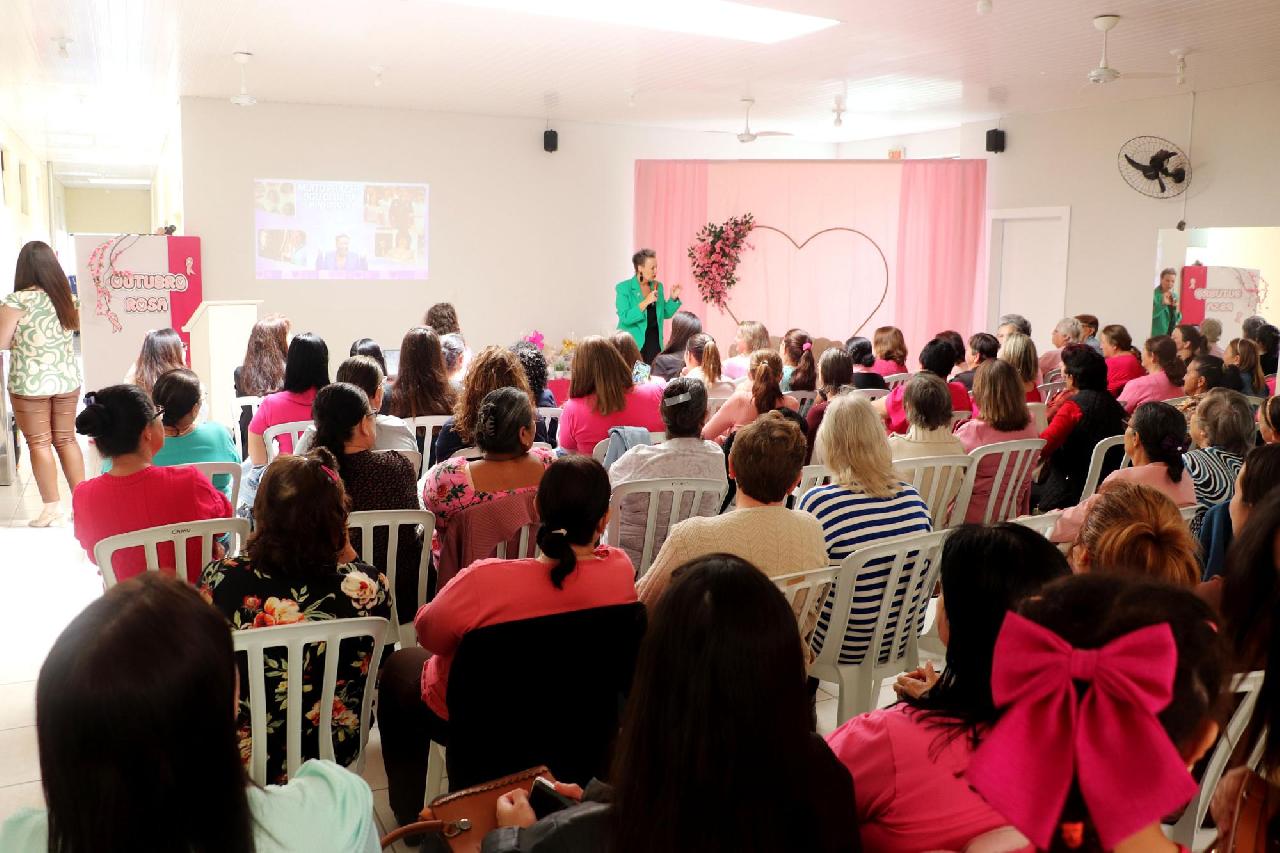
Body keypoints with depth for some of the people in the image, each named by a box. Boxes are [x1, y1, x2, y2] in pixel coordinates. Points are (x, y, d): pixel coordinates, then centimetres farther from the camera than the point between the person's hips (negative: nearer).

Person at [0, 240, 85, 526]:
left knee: (39, 444, 4)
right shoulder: (65, 296, 5)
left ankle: (52, 505, 7)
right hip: (67, 380, 5)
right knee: (66, 440, 13)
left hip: (30, 384, -5)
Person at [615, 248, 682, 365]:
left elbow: (666, 314, 16)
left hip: (654, 342, 5)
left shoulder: (658, 286, 9)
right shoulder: (623, 288, -6)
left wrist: (673, 298, 0)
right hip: (634, 343, -5)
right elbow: (625, 318, -17)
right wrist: (646, 302, -22)